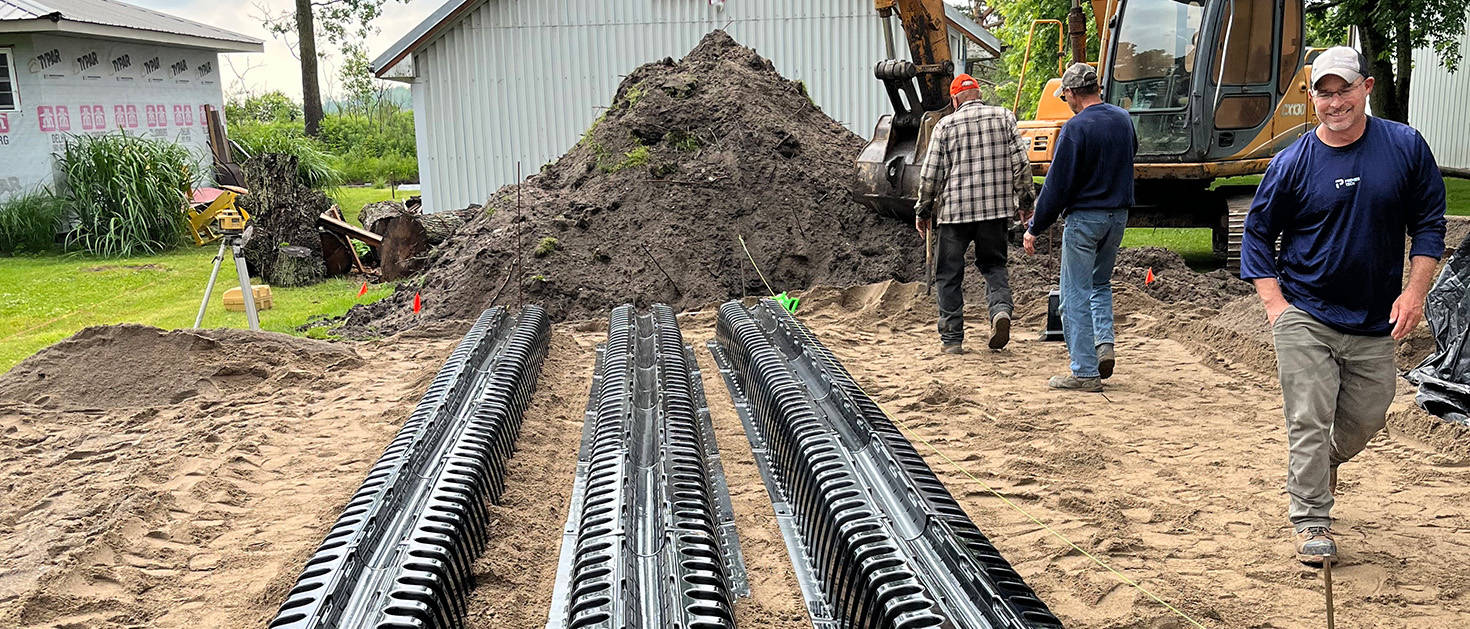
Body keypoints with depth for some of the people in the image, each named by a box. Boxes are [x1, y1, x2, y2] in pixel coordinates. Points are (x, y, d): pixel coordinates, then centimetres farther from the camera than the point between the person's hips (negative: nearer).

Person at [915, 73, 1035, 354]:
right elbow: (1021, 162, 3)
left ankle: (952, 338, 8)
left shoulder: (945, 125, 0)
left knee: (949, 274, 7)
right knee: (993, 264, 18)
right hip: (997, 208, 2)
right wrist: (1024, 199, 13)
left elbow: (930, 174, -1)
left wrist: (923, 210, 10)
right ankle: (1001, 308, -10)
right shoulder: (1004, 117, 5)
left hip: (955, 209, -2)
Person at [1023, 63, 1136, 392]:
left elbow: (1057, 185, -16)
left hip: (1084, 217, -7)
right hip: (1118, 215, 7)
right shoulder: (1123, 119, 6)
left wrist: (1035, 228, -9)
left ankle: (1085, 372, 0)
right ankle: (1105, 343, 7)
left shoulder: (1076, 128, -16)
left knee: (1076, 295, 0)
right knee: (1100, 283, 24)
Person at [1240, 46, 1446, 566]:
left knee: (1368, 417, 15)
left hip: (1375, 322, 3)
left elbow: (1428, 223, 6)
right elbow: (1257, 234, 2)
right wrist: (1276, 304, -7)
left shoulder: (1405, 147, -1)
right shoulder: (1293, 162, -6)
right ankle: (1311, 523, 7)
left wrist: (1415, 290, -5)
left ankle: (1321, 464, 45)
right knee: (1309, 421, -4)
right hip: (1305, 317, -2)